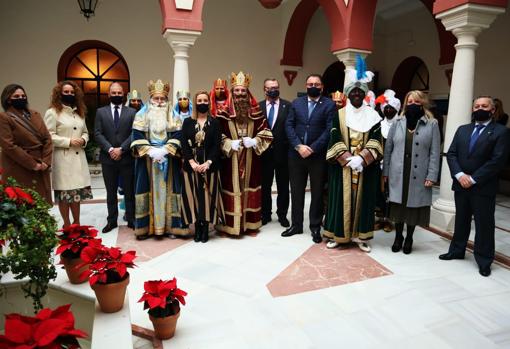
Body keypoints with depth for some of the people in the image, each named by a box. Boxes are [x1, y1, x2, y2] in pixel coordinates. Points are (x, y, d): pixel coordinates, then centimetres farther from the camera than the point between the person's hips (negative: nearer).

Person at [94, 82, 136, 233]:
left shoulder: (131, 112, 5)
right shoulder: (101, 112, 8)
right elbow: (97, 133, -1)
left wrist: (121, 149, -13)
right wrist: (110, 149, -13)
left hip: (127, 158, -1)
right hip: (108, 158, 1)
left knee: (129, 191, 5)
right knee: (111, 192, 10)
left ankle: (131, 219, 15)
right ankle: (112, 220, 19)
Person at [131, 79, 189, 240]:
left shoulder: (173, 115, 6)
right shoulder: (141, 115, 5)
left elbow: (177, 136, -3)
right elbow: (137, 137, -3)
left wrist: (164, 151, -17)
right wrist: (151, 151, -17)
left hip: (168, 160, 0)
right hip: (147, 159, 0)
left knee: (166, 191, 2)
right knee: (148, 191, 1)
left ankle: (169, 226, 7)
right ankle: (146, 226, 8)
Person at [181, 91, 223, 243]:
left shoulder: (215, 122, 4)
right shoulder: (188, 122, 7)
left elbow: (217, 145, -4)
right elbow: (183, 144, -1)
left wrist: (208, 163, -17)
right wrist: (192, 162, -14)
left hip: (209, 165, -1)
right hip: (191, 165, 1)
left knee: (207, 195, 2)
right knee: (194, 196, 3)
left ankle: (205, 229, 11)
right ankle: (197, 229, 13)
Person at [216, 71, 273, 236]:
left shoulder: (255, 111, 5)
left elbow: (265, 132, 6)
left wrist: (254, 141, -10)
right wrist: (229, 143, -16)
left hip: (251, 159, 3)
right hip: (231, 158, -2)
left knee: (249, 187, 7)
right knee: (232, 188, -1)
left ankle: (250, 224, 18)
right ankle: (230, 224, 9)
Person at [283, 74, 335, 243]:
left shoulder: (329, 105, 0)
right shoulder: (296, 103, 9)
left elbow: (329, 130, -8)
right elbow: (289, 126, 1)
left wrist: (312, 148, -15)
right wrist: (298, 146, -12)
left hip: (318, 155, -2)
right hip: (296, 154, 3)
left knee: (317, 193, 7)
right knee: (296, 191, 10)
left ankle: (315, 227, 19)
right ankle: (296, 224, 24)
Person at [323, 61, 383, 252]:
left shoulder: (373, 115, 5)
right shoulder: (339, 115, 4)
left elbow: (375, 141, -4)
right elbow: (335, 140, -5)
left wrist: (361, 159, -17)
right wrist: (349, 159, -16)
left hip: (366, 167, 1)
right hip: (342, 166, -1)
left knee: (363, 199, 6)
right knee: (341, 200, 3)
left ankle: (361, 236, 16)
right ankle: (336, 235, 13)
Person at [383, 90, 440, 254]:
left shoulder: (432, 124, 0)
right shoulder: (397, 123, 6)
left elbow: (435, 152, -3)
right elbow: (388, 148, 7)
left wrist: (431, 176, -10)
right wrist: (386, 171, 2)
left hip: (418, 175, -1)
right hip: (398, 173, 2)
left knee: (414, 206, 7)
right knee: (398, 204, 6)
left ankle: (409, 238, 25)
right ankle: (398, 237, 24)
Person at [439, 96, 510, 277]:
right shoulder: (462, 130, 11)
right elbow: (451, 154, 4)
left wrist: (473, 179, -17)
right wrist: (459, 175, -12)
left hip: (483, 188, -4)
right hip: (461, 185, 5)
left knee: (484, 225, 4)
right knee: (461, 220, 17)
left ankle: (484, 261, 17)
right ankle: (457, 251, 32)